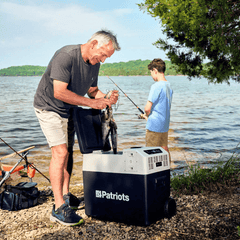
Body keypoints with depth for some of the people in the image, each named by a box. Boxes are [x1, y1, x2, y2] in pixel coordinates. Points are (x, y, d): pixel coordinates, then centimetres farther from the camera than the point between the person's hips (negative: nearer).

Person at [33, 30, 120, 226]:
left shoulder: (94, 64, -2)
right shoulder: (66, 56, -28)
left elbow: (92, 90, 7)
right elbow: (59, 92, -33)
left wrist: (106, 99, -15)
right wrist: (91, 103, -32)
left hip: (69, 110, 8)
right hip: (49, 108, -8)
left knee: (68, 152, 11)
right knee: (60, 152, -16)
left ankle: (66, 196, 25)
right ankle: (59, 208, -13)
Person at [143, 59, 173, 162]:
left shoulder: (156, 86, -19)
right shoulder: (168, 86, 7)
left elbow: (147, 108, -21)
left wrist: (147, 114, 1)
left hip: (154, 125, -8)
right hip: (165, 124, 8)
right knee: (164, 148, 18)